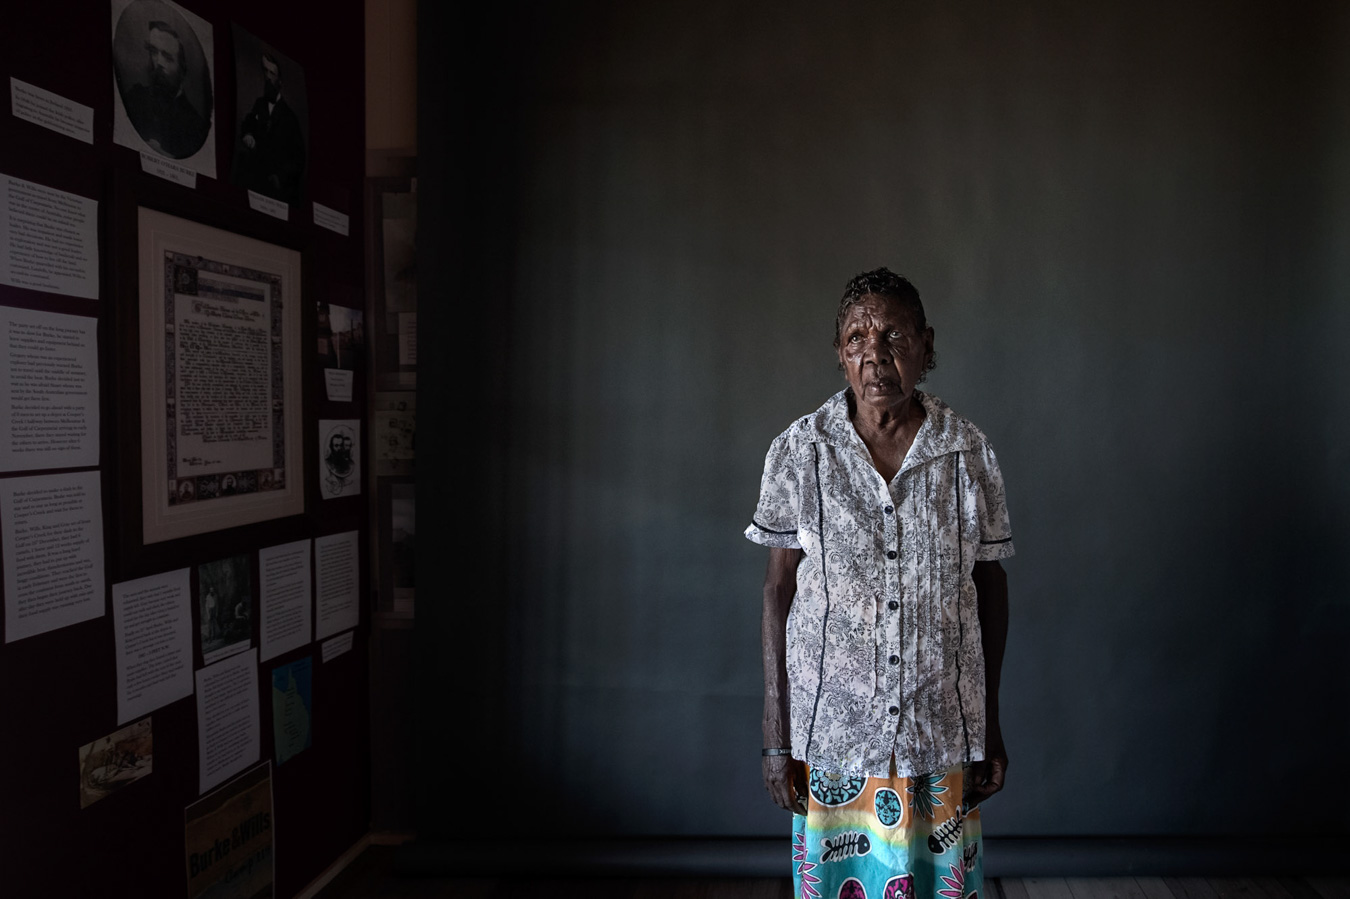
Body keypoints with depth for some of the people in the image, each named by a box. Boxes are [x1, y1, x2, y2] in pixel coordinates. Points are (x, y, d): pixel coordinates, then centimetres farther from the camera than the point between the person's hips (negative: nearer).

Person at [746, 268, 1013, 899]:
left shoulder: (970, 454, -3)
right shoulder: (799, 451, -6)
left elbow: (989, 584, 4)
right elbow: (779, 588, -3)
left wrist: (991, 726, 5)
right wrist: (776, 735, -4)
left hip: (943, 729, 1)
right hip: (832, 728, -1)